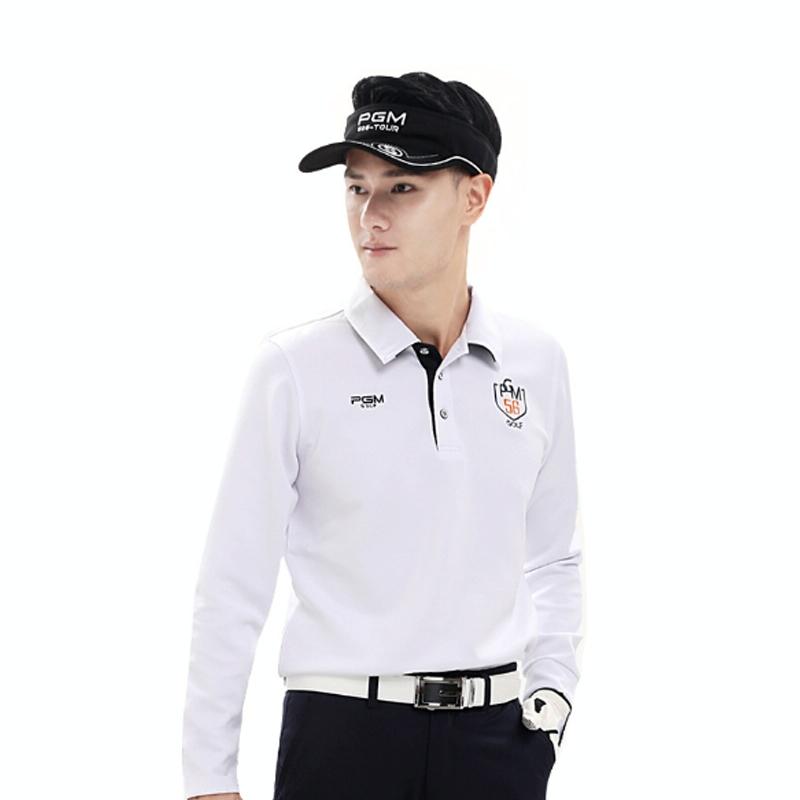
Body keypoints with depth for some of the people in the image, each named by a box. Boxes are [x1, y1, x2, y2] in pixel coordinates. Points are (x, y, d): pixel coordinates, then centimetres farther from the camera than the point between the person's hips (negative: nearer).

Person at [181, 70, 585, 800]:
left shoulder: (537, 363, 6)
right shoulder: (295, 369, -5)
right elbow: (232, 590, -4)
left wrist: (550, 698, 5)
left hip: (495, 738, 3)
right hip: (341, 735, -3)